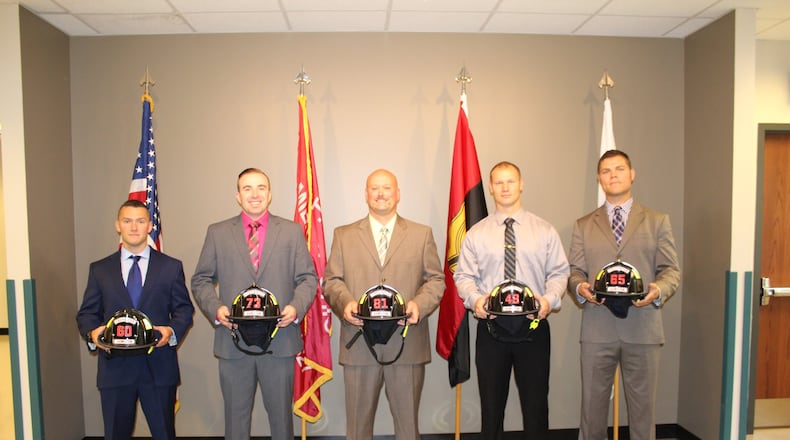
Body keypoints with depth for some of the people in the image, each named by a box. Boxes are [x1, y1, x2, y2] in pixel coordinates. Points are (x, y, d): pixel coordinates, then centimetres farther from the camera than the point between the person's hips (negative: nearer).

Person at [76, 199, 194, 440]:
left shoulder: (171, 267, 6)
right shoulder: (99, 269, 9)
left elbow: (184, 309, 6)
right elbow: (86, 313, 9)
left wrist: (173, 331, -14)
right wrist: (92, 332, -13)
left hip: (159, 366, -1)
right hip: (115, 366, 1)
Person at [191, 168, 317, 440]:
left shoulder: (292, 231, 5)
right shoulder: (217, 233, 6)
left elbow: (307, 278, 4)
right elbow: (201, 280, 7)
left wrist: (296, 307, -14)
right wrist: (215, 308, -11)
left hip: (280, 339, 0)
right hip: (233, 340, 1)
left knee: (281, 414, 12)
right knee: (236, 416, 13)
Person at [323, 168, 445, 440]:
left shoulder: (422, 234, 9)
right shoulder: (343, 235, 10)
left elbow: (436, 279, 6)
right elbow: (331, 280, 7)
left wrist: (419, 305, -13)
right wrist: (345, 303, -13)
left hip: (408, 345, 0)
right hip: (359, 344, 0)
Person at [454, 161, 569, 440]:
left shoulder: (545, 231, 5)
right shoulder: (476, 234, 5)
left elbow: (558, 272, 4)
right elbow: (463, 275, 4)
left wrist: (550, 299, -15)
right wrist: (474, 299, -15)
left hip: (534, 326, 0)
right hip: (490, 326, 0)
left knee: (536, 404, 7)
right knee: (491, 405, 10)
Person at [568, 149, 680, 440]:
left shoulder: (657, 222, 9)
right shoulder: (583, 226, 11)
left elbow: (671, 270, 4)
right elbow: (574, 271, 7)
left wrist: (659, 290, -17)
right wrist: (580, 287, -15)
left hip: (642, 326, 0)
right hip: (597, 328, 1)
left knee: (642, 403, 9)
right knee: (593, 402, 9)